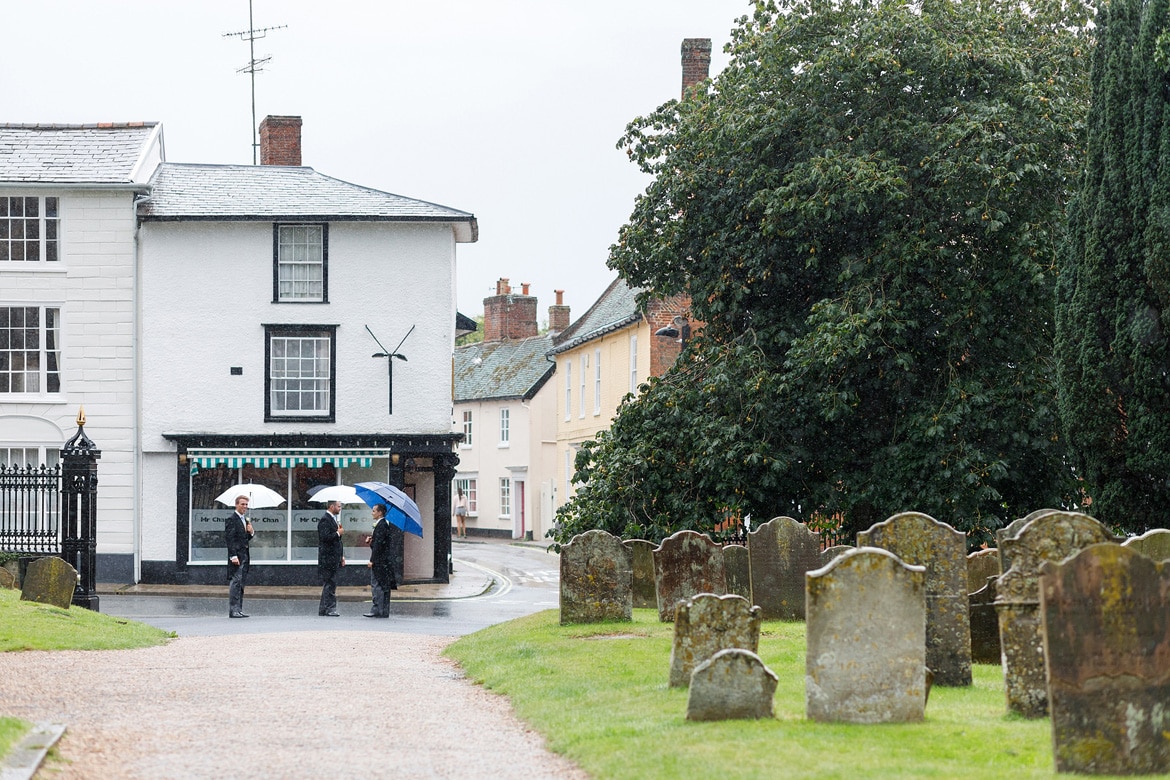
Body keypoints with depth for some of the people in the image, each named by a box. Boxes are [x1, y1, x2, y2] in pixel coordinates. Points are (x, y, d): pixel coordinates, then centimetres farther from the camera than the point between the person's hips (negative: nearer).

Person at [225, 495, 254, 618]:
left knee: (241, 583, 10)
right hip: (236, 555, -9)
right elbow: (229, 539, -15)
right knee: (235, 582, -10)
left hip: (244, 556, 9)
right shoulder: (231, 520, -8)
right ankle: (233, 610, -10)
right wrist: (233, 556, -21)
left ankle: (239, 609, 13)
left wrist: (251, 532, 2)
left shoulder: (245, 520, 19)